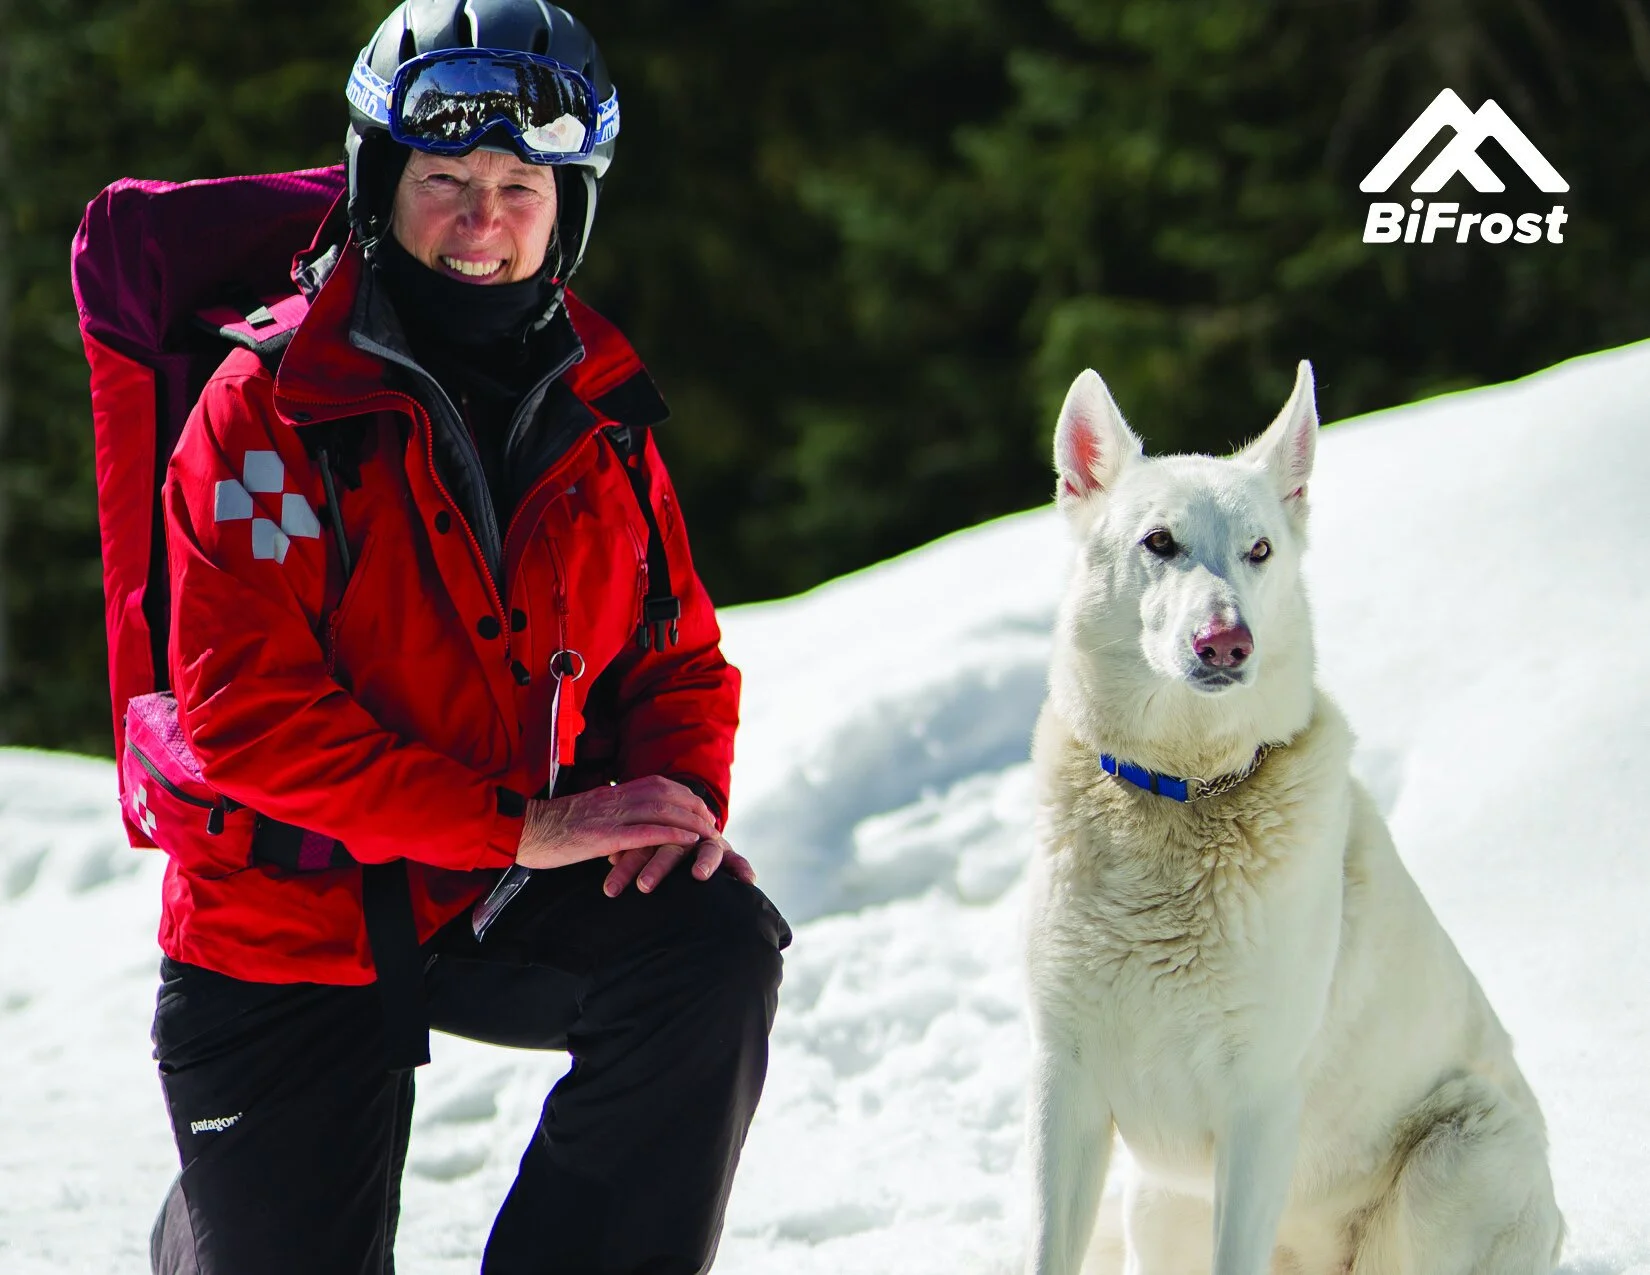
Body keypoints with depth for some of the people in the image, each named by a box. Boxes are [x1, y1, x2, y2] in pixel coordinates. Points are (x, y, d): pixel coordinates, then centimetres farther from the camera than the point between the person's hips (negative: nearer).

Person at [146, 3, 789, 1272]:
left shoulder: (602, 423, 4)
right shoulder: (271, 408, -11)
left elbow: (678, 661, 12)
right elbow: (251, 712, -20)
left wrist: (680, 796, -13)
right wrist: (520, 825, -26)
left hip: (515, 911, 3)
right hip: (297, 919, -3)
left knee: (715, 947, -26)